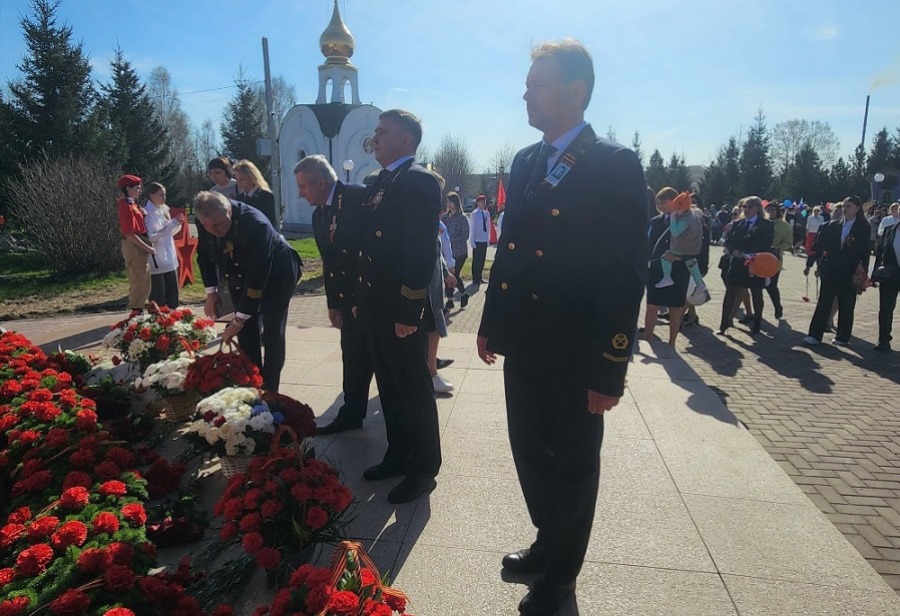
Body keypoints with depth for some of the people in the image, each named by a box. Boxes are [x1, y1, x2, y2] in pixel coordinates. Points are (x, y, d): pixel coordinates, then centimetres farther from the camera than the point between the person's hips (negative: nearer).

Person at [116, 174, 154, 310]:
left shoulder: (132, 204, 15)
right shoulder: (126, 207, -15)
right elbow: (129, 233, -19)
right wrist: (147, 247, -17)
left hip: (139, 247, 10)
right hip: (134, 247, -10)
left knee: (143, 282, 15)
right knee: (139, 282, -4)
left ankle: (138, 310, 23)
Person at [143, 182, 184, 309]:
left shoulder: (164, 210, 9)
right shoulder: (147, 213, -13)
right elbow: (151, 237, -20)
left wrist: (177, 224, -5)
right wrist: (172, 223, -22)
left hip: (169, 258, 7)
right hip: (156, 260, -7)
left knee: (172, 290, 12)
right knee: (158, 293, -1)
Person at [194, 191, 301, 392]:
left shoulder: (256, 225, -37)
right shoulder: (208, 221, -18)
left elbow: (257, 277, -35)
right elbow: (204, 254, 3)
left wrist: (238, 319, -32)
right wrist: (211, 291, -4)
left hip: (276, 274, -6)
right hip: (240, 276, 6)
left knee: (272, 334, -9)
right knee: (246, 332, 4)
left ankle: (269, 390, 2)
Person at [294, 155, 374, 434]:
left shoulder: (359, 196, -13)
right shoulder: (319, 215, 10)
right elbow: (329, 263, 14)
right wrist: (333, 303, 11)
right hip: (350, 297, 7)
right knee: (353, 356, 12)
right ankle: (351, 414, 24)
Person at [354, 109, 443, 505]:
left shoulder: (419, 181, -13)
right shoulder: (381, 182, 15)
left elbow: (421, 252, -20)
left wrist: (408, 313, -21)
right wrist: (361, 299, 14)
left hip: (402, 313, -9)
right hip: (378, 309, 9)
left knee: (415, 393, 5)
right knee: (390, 390, 19)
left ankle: (423, 470, 21)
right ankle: (398, 456, 35)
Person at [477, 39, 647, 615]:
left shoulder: (616, 166, -12)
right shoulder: (525, 162, 9)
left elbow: (628, 275, -15)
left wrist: (610, 370, -16)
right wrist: (491, 323, 12)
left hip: (576, 355, -6)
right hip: (524, 345, 6)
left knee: (573, 465, 14)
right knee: (530, 452, 20)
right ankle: (549, 543, 46)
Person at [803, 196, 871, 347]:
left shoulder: (863, 228, -2)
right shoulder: (833, 225, 5)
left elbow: (865, 252, -4)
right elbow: (819, 245, 5)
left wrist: (863, 274, -11)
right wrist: (809, 264, 2)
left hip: (849, 273, -2)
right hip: (830, 271, 2)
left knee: (846, 306, 7)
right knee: (824, 303, 1)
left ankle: (843, 337, 17)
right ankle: (815, 335, 1)